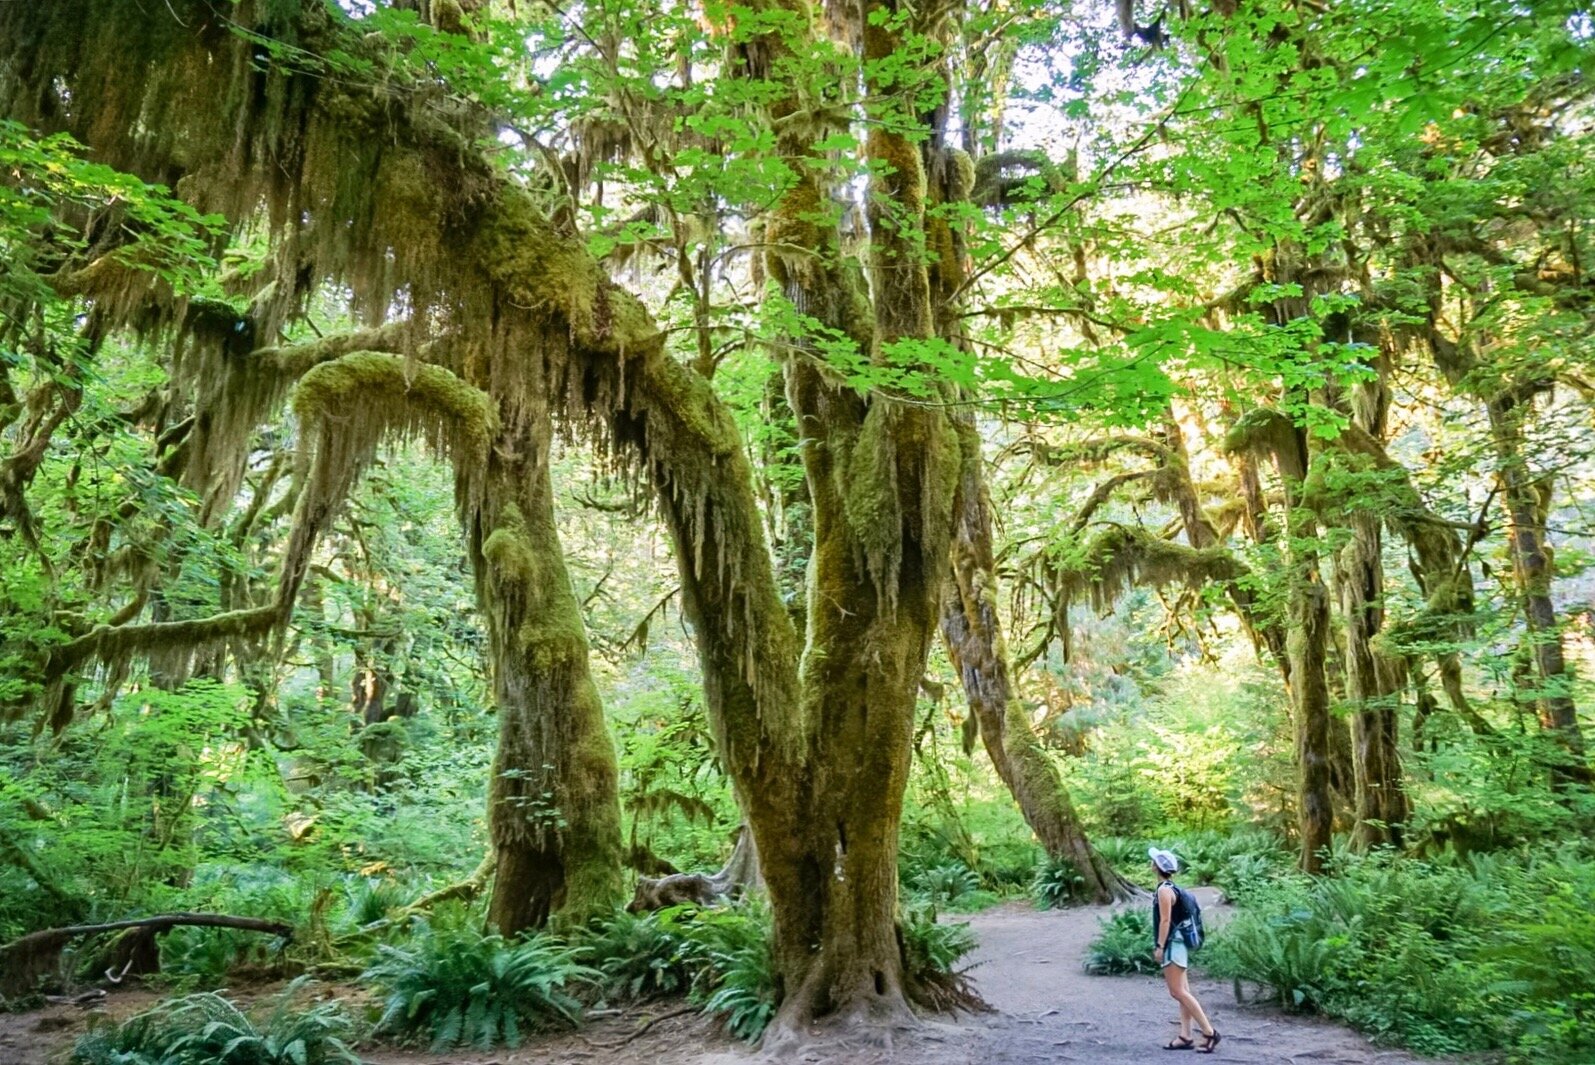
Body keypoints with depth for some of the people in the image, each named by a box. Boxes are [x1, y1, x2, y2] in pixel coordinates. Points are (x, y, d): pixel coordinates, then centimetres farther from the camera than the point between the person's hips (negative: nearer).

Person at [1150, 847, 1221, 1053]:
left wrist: (1159, 946, -19)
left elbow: (1165, 921, -21)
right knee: (1181, 991, 9)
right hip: (1177, 943, 10)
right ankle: (1185, 1036, 11)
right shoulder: (1170, 888, 13)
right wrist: (1161, 945, 22)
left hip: (1172, 944, -10)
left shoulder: (1164, 890, -17)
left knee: (1178, 992, -9)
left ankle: (1209, 1032, -7)